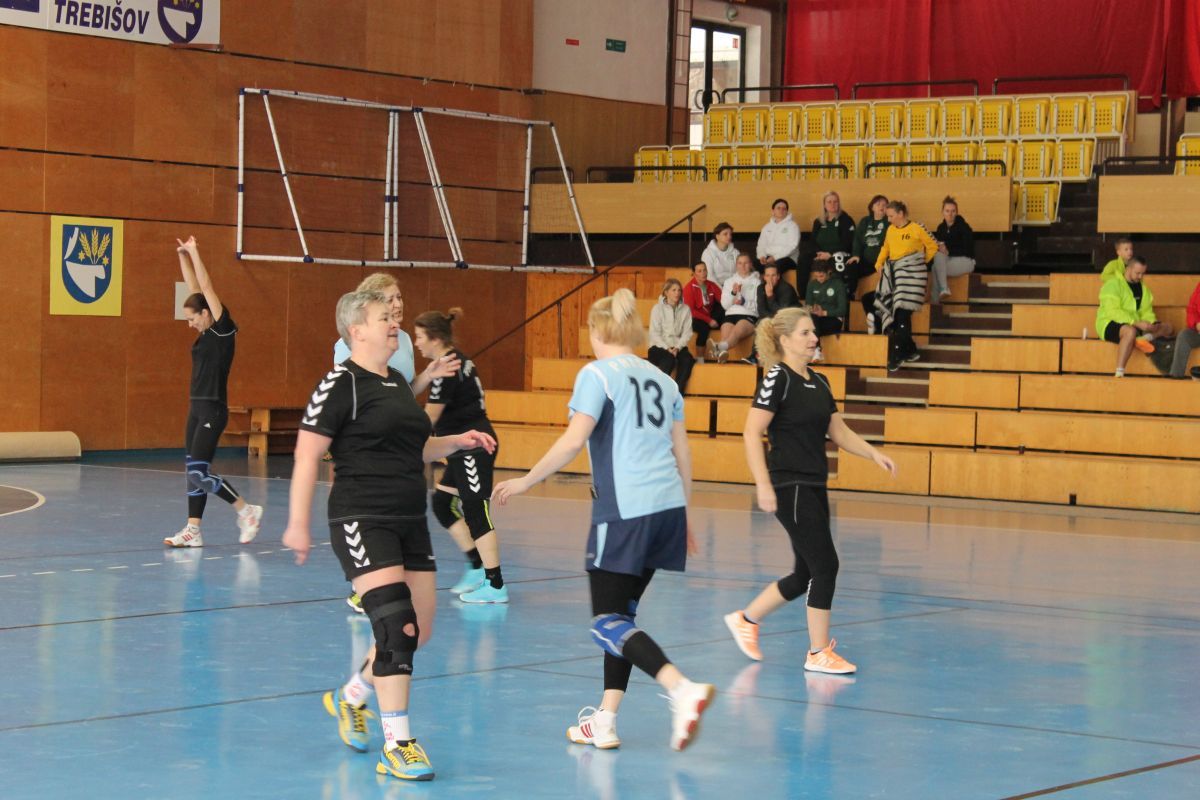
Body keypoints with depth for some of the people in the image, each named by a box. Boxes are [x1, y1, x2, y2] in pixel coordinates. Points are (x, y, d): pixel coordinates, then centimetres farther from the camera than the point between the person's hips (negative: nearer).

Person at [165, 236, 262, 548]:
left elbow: (206, 287, -14)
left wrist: (194, 253, -10)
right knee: (193, 470, 8)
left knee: (199, 471, -10)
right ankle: (193, 530, 10)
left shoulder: (224, 330, -10)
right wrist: (183, 256, 13)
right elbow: (195, 289, 16)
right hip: (197, 408, 9)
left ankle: (246, 510, 0)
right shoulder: (206, 334, 11)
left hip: (213, 410, -9)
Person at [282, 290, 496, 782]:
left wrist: (457, 442, 13)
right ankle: (397, 746, -10)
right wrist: (298, 524, -17)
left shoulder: (397, 383, 16)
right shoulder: (341, 383, -9)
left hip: (410, 521, 8)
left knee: (419, 631, 9)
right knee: (395, 625, -15)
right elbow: (307, 453, -13)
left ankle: (350, 699, 33)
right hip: (362, 522, -8)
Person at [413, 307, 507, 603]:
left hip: (472, 448, -10)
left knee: (476, 513, -6)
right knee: (442, 504, 13)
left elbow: (429, 417, -12)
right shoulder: (458, 360, 13)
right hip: (465, 449, 10)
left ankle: (495, 585, -3)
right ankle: (477, 567, 18)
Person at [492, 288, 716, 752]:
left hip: (624, 511, -7)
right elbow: (682, 454, 17)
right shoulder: (661, 379, 16)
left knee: (608, 622, -5)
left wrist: (526, 481, -3)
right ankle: (605, 722, 12)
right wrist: (682, 516, 25)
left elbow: (574, 440, -13)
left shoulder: (598, 374, -3)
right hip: (667, 506, 7)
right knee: (622, 612, 14)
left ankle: (683, 689, -24)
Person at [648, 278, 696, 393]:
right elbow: (654, 333, -6)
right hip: (659, 347, -3)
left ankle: (678, 392, -29)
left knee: (688, 359, -29)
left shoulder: (685, 309, 8)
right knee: (669, 359, -34)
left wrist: (677, 348, -15)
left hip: (678, 346, 3)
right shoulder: (657, 308, 0)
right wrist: (667, 348, -18)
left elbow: (687, 333, 1)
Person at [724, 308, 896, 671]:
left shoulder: (818, 382, 14)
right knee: (825, 565, -8)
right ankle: (818, 653, 1)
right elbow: (752, 432, -16)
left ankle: (745, 620, 29)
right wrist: (763, 485, -22)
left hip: (814, 487, 9)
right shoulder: (778, 378, -11)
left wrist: (874, 453, 5)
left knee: (805, 575, 12)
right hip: (790, 487, -9)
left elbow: (838, 431, 20)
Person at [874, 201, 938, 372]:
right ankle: (910, 351, 11)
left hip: (910, 273, -6)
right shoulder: (890, 230, 12)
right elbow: (885, 248, 22)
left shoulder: (917, 229, -4)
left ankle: (896, 355, -13)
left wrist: (920, 262, 10)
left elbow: (933, 247, 6)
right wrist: (879, 264, 8)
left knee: (902, 313, -13)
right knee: (891, 313, 0)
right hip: (892, 273, 6)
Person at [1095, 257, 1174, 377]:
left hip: (1135, 326, 8)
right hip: (1109, 325, -8)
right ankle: (1119, 374, -45)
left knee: (1167, 327, -1)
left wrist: (1151, 323, -11)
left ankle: (1146, 338, -31)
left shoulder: (1143, 287, 15)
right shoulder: (1113, 284, -9)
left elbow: (1147, 312, 13)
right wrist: (1136, 323, -28)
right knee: (1130, 331, -41)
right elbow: (1113, 311, -21)